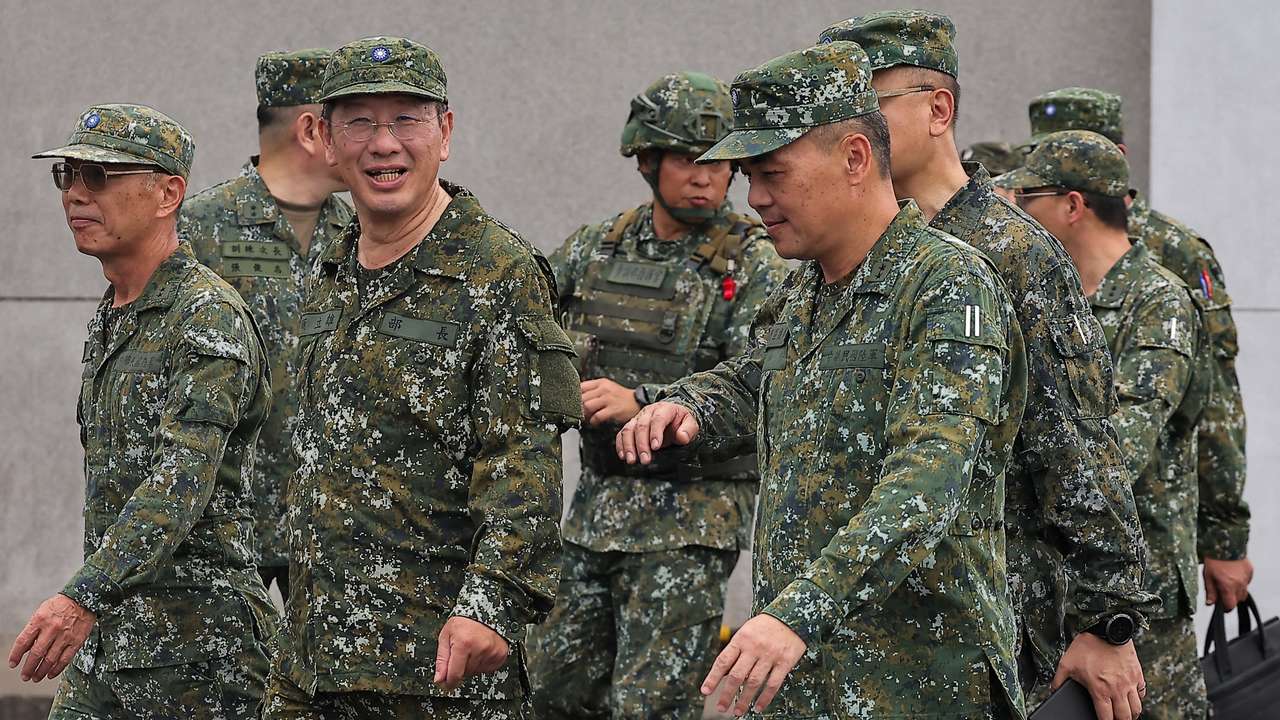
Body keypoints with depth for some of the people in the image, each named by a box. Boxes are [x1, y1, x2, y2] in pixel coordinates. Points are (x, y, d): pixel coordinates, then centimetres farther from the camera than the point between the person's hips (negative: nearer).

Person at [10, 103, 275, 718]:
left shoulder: (208, 320, -14)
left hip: (194, 647, -9)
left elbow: (180, 486, -26)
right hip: (107, 642, 9)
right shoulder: (111, 320, 16)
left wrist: (85, 598, -36)